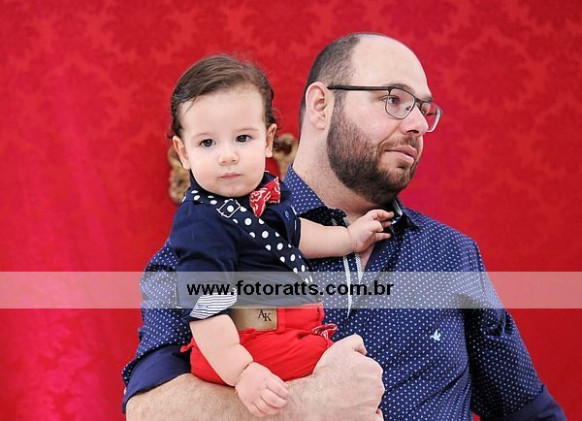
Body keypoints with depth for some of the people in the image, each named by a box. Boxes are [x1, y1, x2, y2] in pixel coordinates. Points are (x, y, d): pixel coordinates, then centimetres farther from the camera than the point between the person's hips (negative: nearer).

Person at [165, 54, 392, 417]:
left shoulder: (266, 190, 6)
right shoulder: (203, 222, -22)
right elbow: (204, 307, -28)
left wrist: (348, 238, 25)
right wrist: (241, 373, -34)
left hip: (288, 332, 10)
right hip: (249, 346, -10)